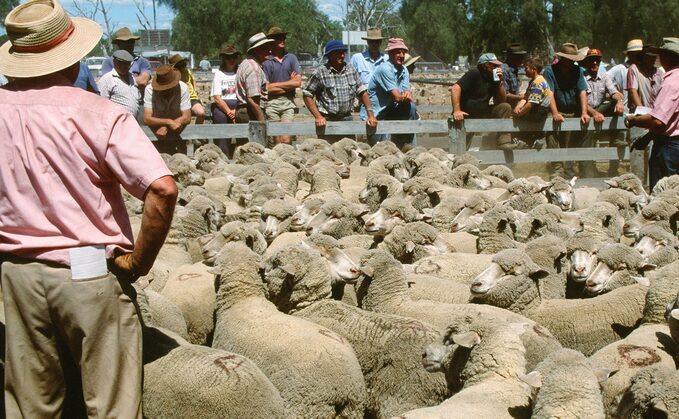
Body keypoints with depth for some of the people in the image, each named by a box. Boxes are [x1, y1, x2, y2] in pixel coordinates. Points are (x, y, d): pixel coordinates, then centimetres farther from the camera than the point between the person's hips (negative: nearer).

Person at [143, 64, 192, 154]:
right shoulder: (150, 89, -16)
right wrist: (168, 122, -31)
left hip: (177, 134, 1)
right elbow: (147, 119, -20)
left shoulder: (182, 87, -15)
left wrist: (165, 128, -24)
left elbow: (187, 118, -14)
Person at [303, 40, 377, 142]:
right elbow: (307, 95, -4)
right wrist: (318, 116, -12)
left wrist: (371, 114, 0)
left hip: (347, 119, 4)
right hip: (327, 121, -4)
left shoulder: (351, 69, 7)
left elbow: (362, 92, 9)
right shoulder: (320, 73, -5)